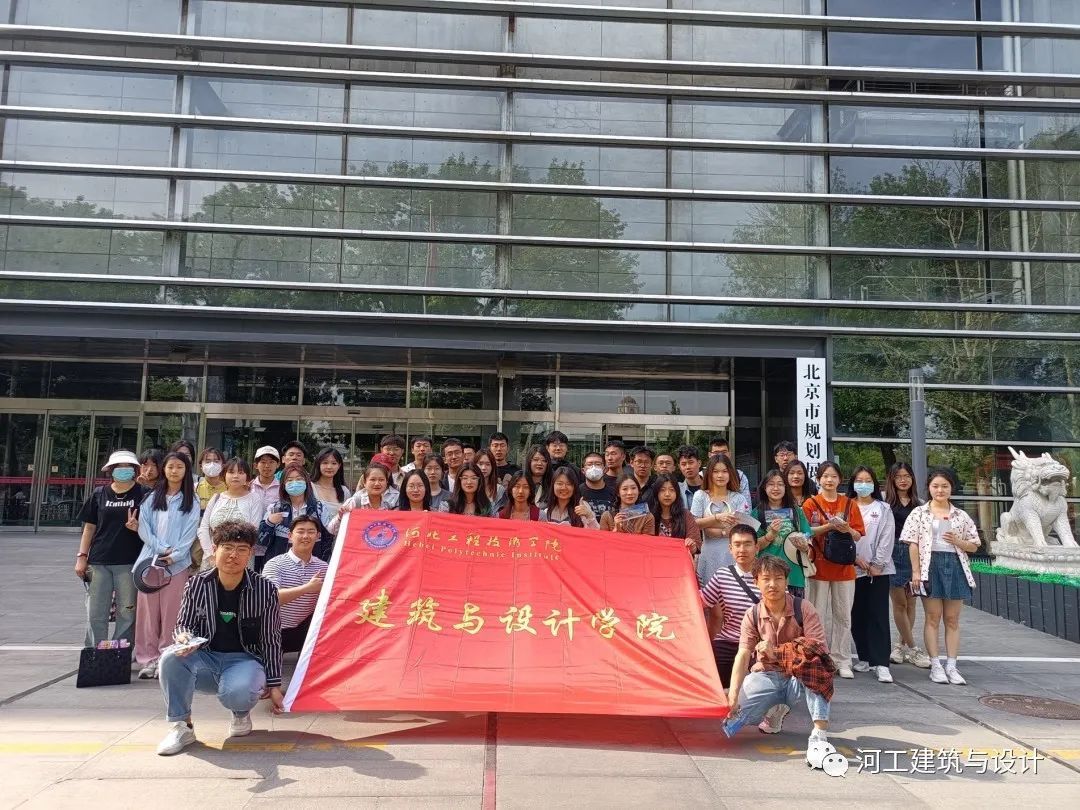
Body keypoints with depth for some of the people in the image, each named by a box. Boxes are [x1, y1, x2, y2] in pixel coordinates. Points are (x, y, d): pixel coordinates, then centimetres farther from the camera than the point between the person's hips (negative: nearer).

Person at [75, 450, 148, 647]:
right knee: (96, 614, 5)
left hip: (129, 563, -2)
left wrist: (138, 527, -16)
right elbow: (89, 527, 12)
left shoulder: (143, 494, 2)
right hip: (99, 562, 2)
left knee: (127, 614, 3)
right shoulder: (99, 494, 9)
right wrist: (82, 556, 6)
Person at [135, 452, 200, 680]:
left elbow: (190, 534, -2)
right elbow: (143, 528, 4)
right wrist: (162, 548, -8)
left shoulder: (191, 502, 5)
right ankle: (148, 659, 8)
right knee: (148, 611, 2)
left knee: (170, 613, -2)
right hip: (150, 559, 2)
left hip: (177, 563, -2)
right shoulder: (152, 498, 11)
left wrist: (173, 556, -13)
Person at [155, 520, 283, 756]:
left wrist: (274, 685, 0)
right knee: (171, 659, -29)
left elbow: (271, 640, -2)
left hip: (245, 659, -2)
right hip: (206, 658, 2)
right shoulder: (196, 584, -3)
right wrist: (184, 636, -20)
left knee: (237, 693, -35)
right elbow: (183, 624, 7)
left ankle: (241, 714, 6)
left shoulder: (265, 589, -8)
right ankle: (181, 727, -8)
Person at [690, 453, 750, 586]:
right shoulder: (700, 496, 7)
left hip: (731, 554, 0)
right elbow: (695, 523, -2)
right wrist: (717, 517, -14)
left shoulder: (738, 498, 7)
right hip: (708, 554, 0)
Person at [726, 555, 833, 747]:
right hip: (766, 675, 3)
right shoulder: (752, 615, -5)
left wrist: (777, 653, -30)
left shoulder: (803, 609, -11)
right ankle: (777, 708, 13)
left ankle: (820, 731, -31)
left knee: (815, 661, -35)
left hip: (799, 678, -2)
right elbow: (743, 655, -12)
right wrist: (733, 695, -27)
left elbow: (819, 649, -20)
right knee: (737, 713, -21)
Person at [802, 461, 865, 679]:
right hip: (819, 566, -2)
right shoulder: (811, 504, 1)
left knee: (843, 615, 6)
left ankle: (841, 660, 15)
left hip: (844, 567, 2)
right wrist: (828, 526, -18)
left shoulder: (849, 504, 8)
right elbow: (806, 532, -6)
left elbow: (858, 536, 6)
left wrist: (847, 529, -15)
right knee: (816, 614, 1)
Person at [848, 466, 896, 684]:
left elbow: (887, 538, 0)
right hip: (853, 568, 1)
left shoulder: (883, 509, 7)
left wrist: (877, 564, -7)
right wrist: (856, 559, -8)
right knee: (857, 615, 6)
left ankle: (881, 663, -7)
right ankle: (864, 657, 18)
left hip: (878, 569, -1)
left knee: (878, 615, -6)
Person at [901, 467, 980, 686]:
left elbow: (974, 546, 11)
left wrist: (957, 541, -10)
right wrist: (915, 571, -9)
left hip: (955, 566, 2)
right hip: (931, 566, -2)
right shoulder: (919, 513, 2)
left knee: (952, 619, 6)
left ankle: (951, 665, 13)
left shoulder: (961, 516, 9)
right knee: (932, 618, 2)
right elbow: (913, 544, -2)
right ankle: (936, 665, 7)